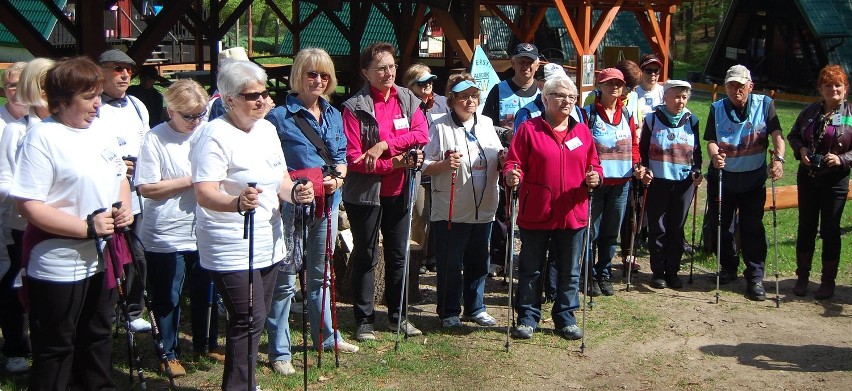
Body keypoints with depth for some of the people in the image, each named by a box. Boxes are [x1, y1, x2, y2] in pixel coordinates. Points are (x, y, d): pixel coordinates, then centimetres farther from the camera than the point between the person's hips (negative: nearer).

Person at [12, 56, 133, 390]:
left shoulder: (102, 130, 6)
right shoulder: (42, 138, -16)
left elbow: (120, 177, 20)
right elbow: (29, 206, -22)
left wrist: (124, 209, -1)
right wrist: (87, 228, -25)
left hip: (102, 259, 7)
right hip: (59, 266, -7)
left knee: (98, 337, 22)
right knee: (55, 350, 6)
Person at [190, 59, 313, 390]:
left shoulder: (267, 128, 9)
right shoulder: (214, 135, -15)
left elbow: (280, 180, 14)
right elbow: (205, 194, -24)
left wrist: (295, 192, -9)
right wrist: (237, 203, -44)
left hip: (268, 244, 8)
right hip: (231, 248, -8)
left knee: (256, 319, 15)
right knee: (248, 321, -11)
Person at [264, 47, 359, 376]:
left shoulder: (333, 115, 9)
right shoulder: (280, 116, -9)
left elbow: (341, 156, 13)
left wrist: (337, 178, -7)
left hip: (327, 203, 6)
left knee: (321, 274, 20)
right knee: (285, 280, 2)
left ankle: (325, 336, 34)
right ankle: (279, 351, 11)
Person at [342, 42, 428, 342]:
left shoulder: (408, 100, 4)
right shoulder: (354, 107, -10)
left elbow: (422, 134, -11)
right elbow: (353, 158, -16)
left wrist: (385, 144, -22)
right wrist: (395, 163, -23)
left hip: (399, 191, 4)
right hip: (365, 193, -4)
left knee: (398, 255, 13)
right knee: (365, 256, 6)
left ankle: (397, 316, 26)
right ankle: (364, 320, 15)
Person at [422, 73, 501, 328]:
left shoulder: (486, 124, 11)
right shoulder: (440, 127, -5)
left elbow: (497, 160, 19)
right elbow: (425, 168, -6)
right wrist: (444, 164, -25)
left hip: (483, 209, 5)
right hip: (451, 211, -5)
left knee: (478, 263, 14)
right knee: (450, 264, 2)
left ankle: (475, 308, 28)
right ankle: (448, 312, 17)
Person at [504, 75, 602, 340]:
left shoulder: (582, 132, 9)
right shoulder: (529, 129, -4)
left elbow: (594, 165, 13)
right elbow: (514, 162, -7)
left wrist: (594, 177, -9)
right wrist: (511, 175, -28)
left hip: (573, 215, 3)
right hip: (536, 215, -3)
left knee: (570, 272, 13)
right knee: (531, 270, 8)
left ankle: (566, 318, 27)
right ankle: (528, 317, 21)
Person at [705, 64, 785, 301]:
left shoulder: (764, 105, -4)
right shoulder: (717, 109, 0)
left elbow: (777, 134, -14)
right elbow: (711, 140, -10)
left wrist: (778, 159, -32)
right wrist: (714, 155, -33)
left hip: (754, 178, -2)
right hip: (722, 176, 2)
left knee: (752, 228, -3)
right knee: (721, 225, 10)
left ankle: (755, 278, 4)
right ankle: (729, 268, 30)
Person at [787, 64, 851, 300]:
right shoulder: (810, 112, 4)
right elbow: (793, 135, 14)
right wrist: (800, 149, -5)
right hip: (807, 177, 3)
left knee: (830, 230, 4)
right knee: (806, 227, 10)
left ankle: (828, 280, 16)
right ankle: (802, 276, 22)